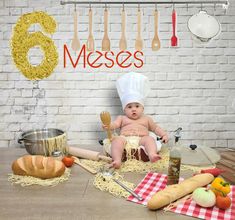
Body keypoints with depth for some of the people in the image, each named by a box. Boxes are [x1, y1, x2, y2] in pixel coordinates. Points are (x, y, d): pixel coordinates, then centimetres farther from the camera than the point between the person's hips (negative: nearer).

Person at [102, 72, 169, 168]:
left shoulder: (146, 119, 28)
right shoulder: (122, 118, 22)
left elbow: (155, 127, 32)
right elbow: (115, 124, 5)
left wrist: (163, 134, 14)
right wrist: (108, 126, -18)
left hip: (141, 139, 1)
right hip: (125, 138, -1)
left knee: (149, 139, -29)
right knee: (117, 140, -32)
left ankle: (152, 154, -53)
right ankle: (117, 160, -48)